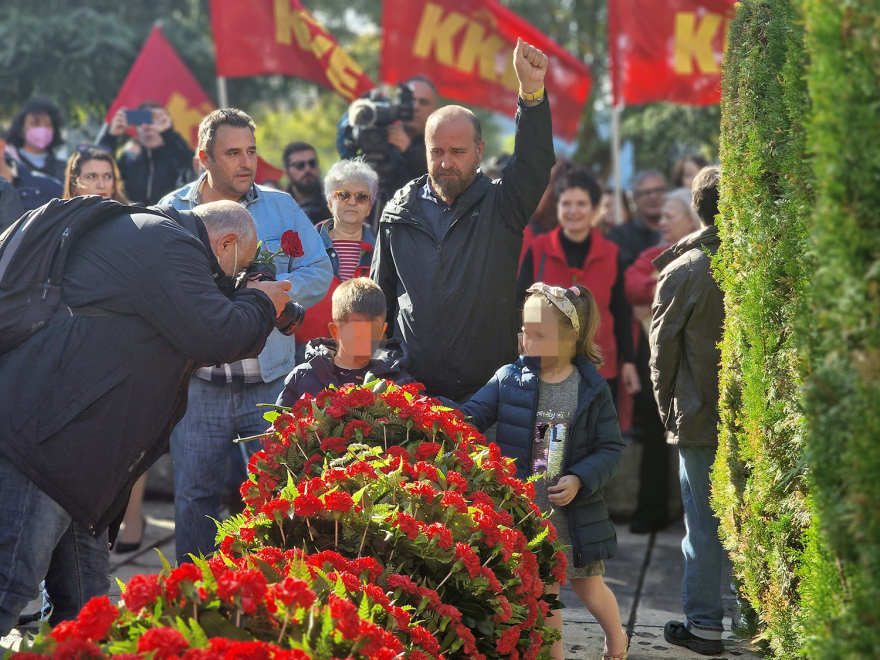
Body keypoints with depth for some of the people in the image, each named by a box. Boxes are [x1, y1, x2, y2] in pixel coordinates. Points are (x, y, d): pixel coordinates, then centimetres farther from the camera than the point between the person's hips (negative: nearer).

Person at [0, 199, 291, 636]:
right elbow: (214, 336, -14)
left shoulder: (145, 234, 25)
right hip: (42, 431, -11)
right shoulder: (166, 246, -8)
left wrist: (250, 311, 28)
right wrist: (259, 304, 6)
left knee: (84, 599, 12)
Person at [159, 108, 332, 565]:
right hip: (199, 382, -1)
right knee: (195, 495, 4)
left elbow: (318, 271, 4)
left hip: (270, 379, 1)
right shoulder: (172, 212, 5)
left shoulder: (281, 207, 8)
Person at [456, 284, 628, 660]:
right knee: (542, 593, 10)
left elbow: (610, 448, -4)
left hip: (574, 512, -1)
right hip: (525, 511, 1)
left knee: (589, 588, 13)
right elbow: (472, 417, -5)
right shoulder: (510, 379, -2)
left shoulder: (593, 389, -7)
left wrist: (580, 480, -19)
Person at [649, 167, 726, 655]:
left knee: (703, 523, 5)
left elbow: (662, 352, -2)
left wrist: (669, 410, 11)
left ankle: (704, 623, 11)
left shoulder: (681, 272, -9)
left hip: (700, 418, -3)